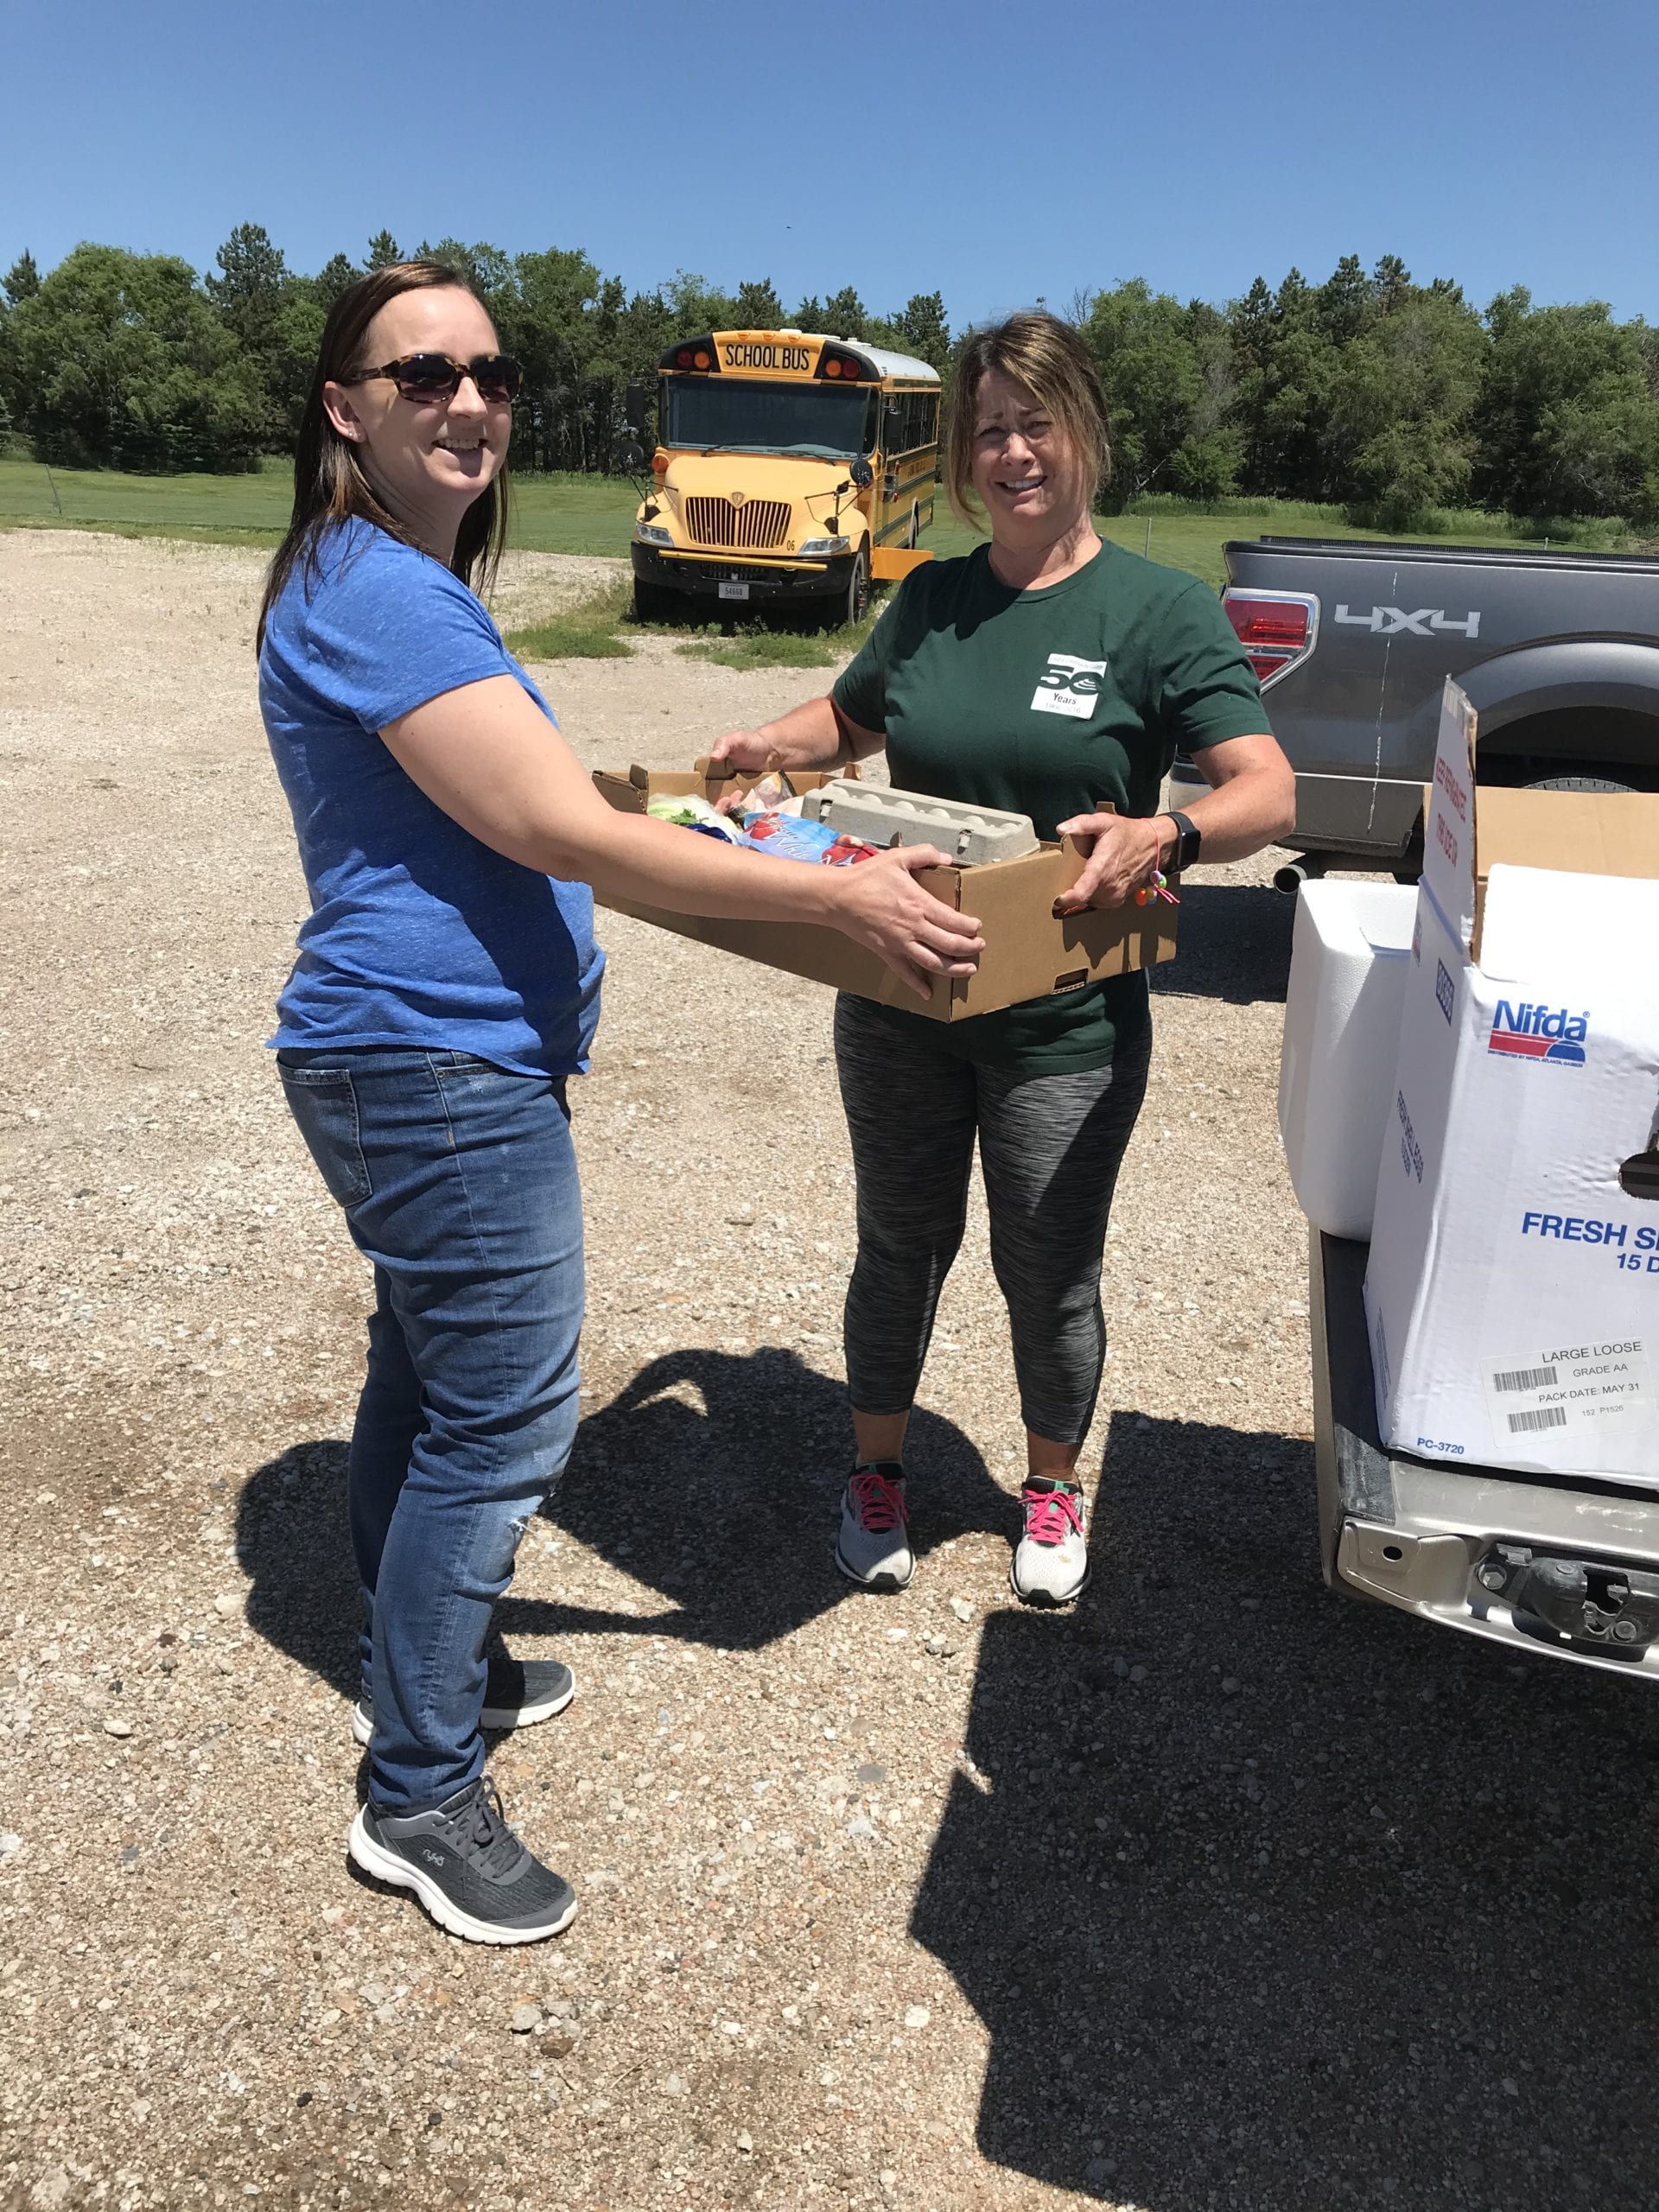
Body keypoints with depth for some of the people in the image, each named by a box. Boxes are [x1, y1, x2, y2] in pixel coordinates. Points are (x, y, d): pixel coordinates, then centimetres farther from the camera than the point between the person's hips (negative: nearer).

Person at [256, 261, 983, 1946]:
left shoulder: (406, 587, 16)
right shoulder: (374, 594, -19)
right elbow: (559, 832, -25)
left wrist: (695, 799, 27)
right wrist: (843, 897, -23)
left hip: (407, 1062, 11)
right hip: (442, 1068, -11)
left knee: (427, 1369, 20)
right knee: (502, 1417, -2)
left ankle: (414, 1670, 38)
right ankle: (422, 1798, 13)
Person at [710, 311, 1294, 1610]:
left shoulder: (1158, 610, -8)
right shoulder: (932, 601, 6)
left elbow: (1270, 792, -15)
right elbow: (852, 718, 23)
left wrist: (1162, 838, -36)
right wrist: (773, 747, 1)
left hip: (1066, 1027, -3)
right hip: (899, 1005, 4)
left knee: (1050, 1276, 11)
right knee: (900, 1247, 16)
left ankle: (1054, 1488, 38)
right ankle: (877, 1473, 39)